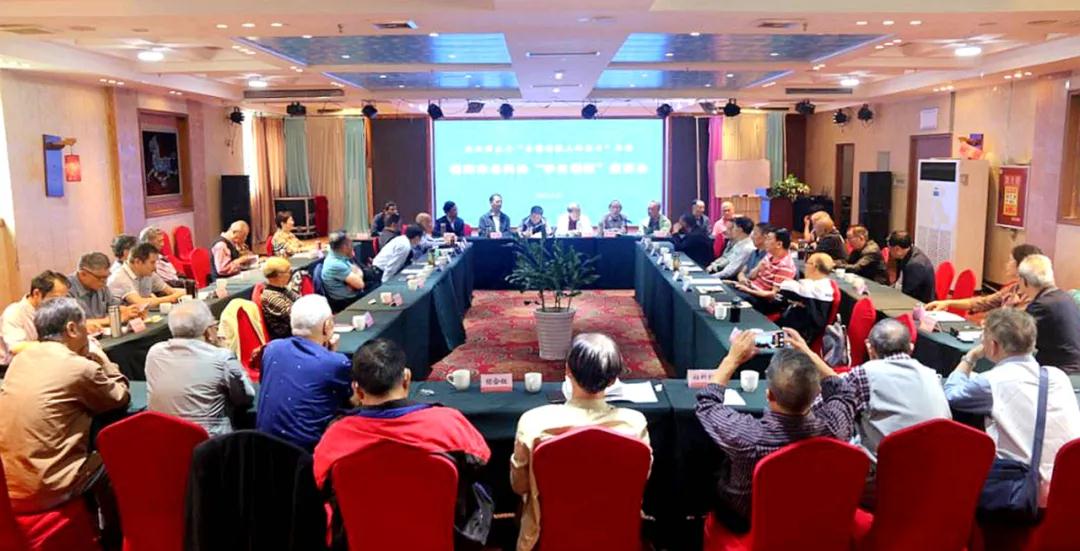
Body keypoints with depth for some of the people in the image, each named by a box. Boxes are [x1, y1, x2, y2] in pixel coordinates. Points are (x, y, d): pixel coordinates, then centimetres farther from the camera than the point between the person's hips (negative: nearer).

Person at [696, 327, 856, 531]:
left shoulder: (746, 436, -42)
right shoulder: (833, 427, -34)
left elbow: (707, 402, -18)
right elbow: (843, 393, -7)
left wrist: (733, 358, -10)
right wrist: (808, 354, -5)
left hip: (745, 523, -3)